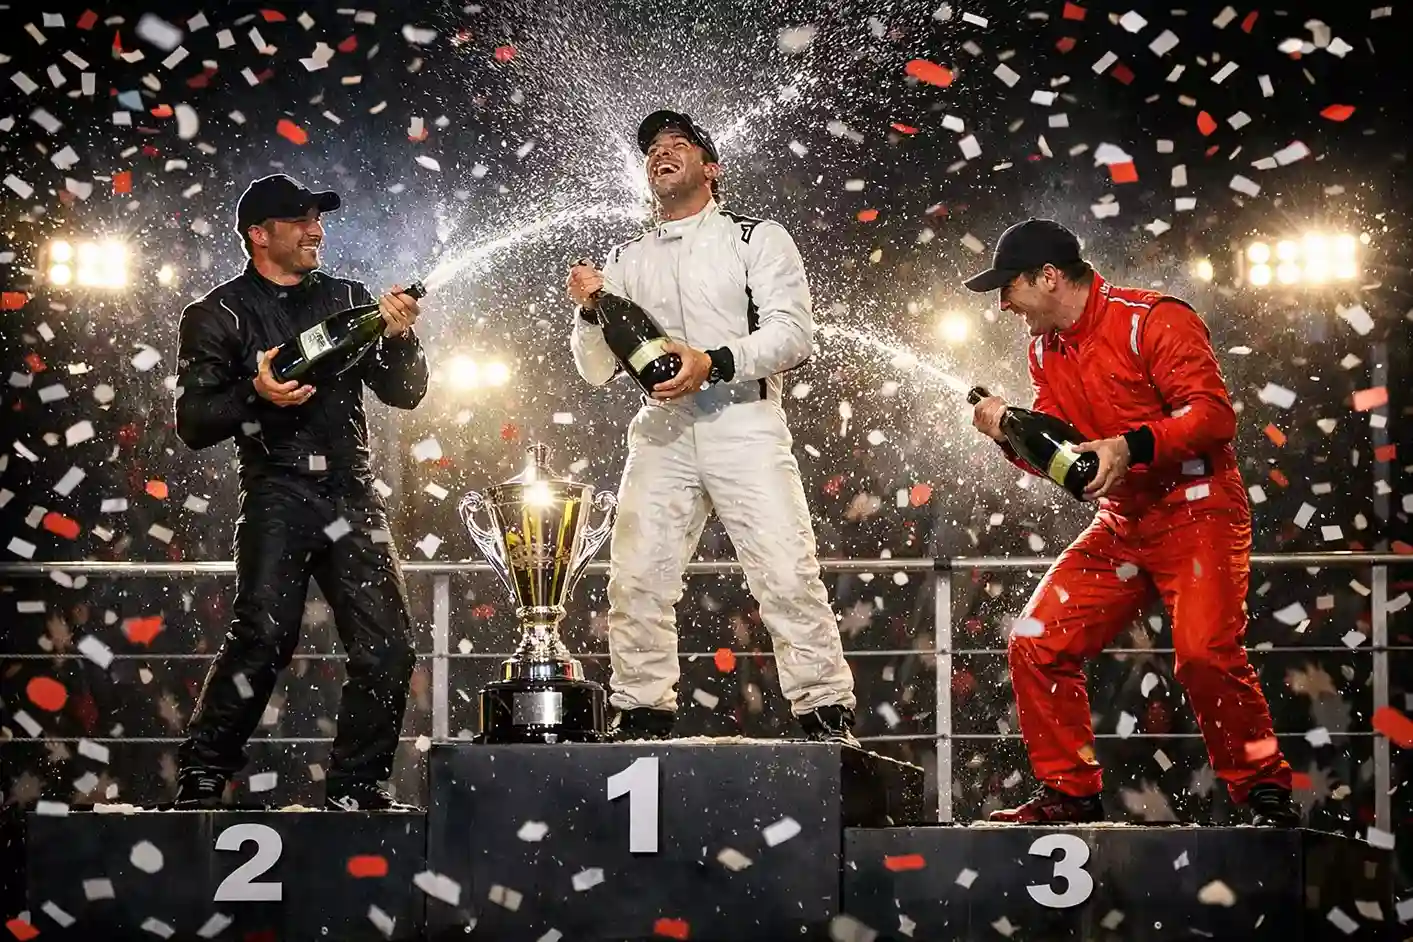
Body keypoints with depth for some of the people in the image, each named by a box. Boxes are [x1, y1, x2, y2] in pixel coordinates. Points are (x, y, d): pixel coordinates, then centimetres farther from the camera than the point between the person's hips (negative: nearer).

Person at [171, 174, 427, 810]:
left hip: (352, 494, 4)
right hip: (278, 495, -4)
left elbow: (405, 394, 15)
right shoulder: (219, 316, 7)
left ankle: (356, 787, 8)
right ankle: (200, 779, -6)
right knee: (265, 634, -19)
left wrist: (400, 339, -5)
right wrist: (255, 393, -16)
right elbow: (193, 424, 0)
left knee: (387, 643, -4)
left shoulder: (348, 299, 18)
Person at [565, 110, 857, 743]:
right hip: (661, 429, 4)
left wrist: (715, 363, -19)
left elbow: (792, 333, -4)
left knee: (786, 573, -12)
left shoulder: (757, 239, 9)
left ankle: (827, 717, -7)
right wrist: (590, 312, -3)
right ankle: (641, 717, 6)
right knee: (636, 580, -5)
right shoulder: (627, 260, 19)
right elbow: (597, 370, 17)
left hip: (742, 423, -3)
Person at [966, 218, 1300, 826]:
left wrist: (1132, 446, -33)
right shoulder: (1046, 350, 12)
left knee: (1204, 651, -25)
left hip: (1197, 509, -8)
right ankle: (1070, 793, 10)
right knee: (1036, 642, -1)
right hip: (1120, 525, 8)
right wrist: (1010, 434, -5)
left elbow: (1213, 413, -21)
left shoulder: (1154, 320, -12)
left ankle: (1266, 796, -10)